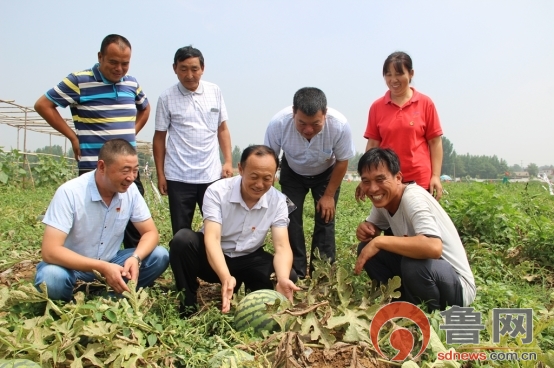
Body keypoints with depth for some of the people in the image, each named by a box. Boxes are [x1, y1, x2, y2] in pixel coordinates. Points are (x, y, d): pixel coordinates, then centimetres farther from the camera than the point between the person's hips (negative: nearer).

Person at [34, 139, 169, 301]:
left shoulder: (130, 190, -11)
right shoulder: (70, 192, -24)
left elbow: (151, 233, -5)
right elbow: (50, 251, -28)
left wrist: (136, 258, -27)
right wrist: (102, 268, -36)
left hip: (110, 263, 4)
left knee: (159, 256, -16)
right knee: (51, 277, -36)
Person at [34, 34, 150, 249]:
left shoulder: (132, 83, 8)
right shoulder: (79, 81, -7)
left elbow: (145, 109, 27)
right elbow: (43, 105, -2)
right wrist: (73, 137, -6)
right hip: (94, 170, -5)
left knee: (136, 226, 10)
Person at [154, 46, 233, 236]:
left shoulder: (215, 91, 3)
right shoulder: (167, 98, -3)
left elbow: (222, 129, 9)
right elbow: (159, 137, 3)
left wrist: (228, 161, 1)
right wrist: (160, 174, 2)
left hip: (212, 174, 2)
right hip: (178, 177, -1)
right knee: (181, 231, 9)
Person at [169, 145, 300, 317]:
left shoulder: (278, 201, -14)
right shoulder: (217, 191, -22)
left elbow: (282, 246, -21)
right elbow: (212, 238, -32)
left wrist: (282, 280, -43)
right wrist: (226, 277, -50)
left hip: (248, 261, 2)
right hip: (213, 257, -2)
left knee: (288, 277, -24)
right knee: (183, 239, -31)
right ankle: (188, 306, -12)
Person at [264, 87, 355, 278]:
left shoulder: (339, 124, -36)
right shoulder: (278, 123, -36)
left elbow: (342, 162, -17)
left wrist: (329, 195, -12)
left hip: (326, 173, 0)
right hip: (292, 173, 1)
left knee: (325, 220, -4)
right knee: (291, 220, -6)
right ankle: (296, 275, 5)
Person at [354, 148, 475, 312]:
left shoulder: (413, 198, -26)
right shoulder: (383, 199, -3)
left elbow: (434, 247, -42)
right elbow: (373, 226, 14)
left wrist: (380, 241, -35)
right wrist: (365, 228, -10)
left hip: (457, 285, -7)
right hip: (421, 273, 7)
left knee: (414, 264, -36)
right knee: (366, 249, -3)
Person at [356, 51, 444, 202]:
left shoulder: (425, 103, 1)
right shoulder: (377, 107, 4)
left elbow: (435, 141, 2)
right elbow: (372, 144, 6)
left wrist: (436, 176, -4)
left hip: (420, 181, -1)